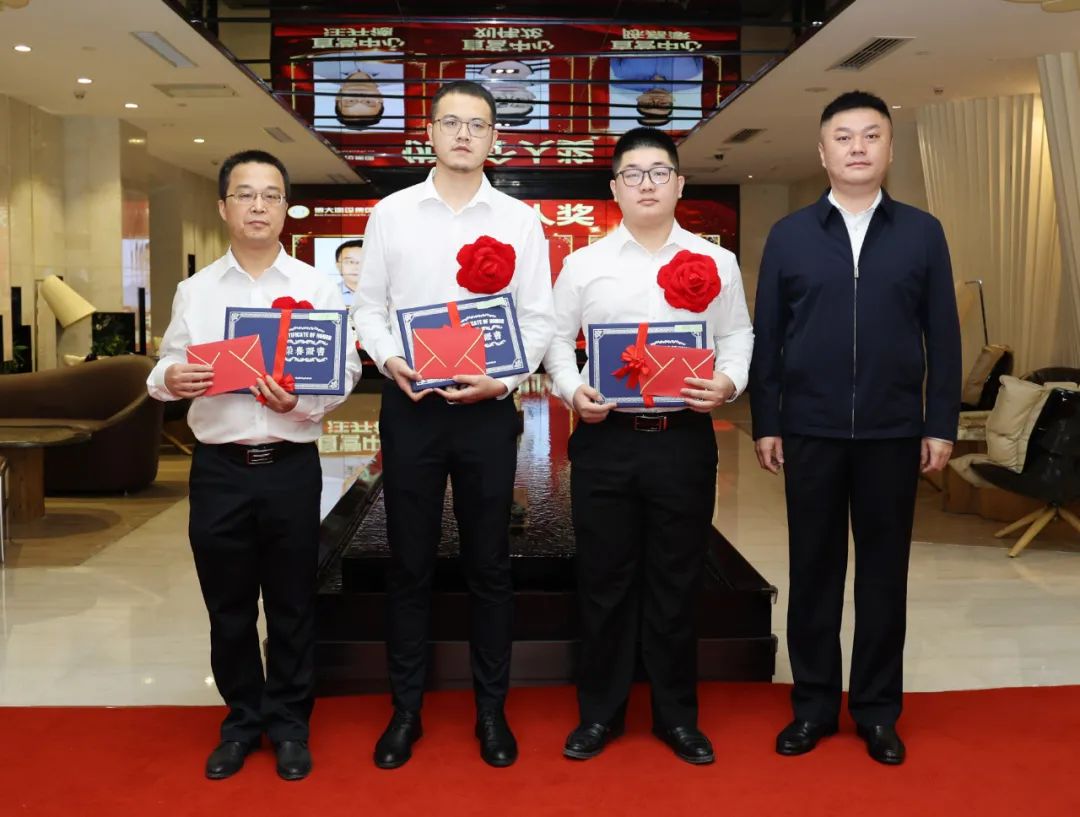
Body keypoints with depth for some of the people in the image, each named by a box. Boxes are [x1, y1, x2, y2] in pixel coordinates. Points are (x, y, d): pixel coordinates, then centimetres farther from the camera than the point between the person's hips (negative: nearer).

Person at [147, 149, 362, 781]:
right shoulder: (195, 291, 7)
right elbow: (166, 368, 7)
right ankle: (242, 721, 30)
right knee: (228, 606, 12)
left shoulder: (318, 288, 2)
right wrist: (169, 380, -16)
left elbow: (347, 372, -3)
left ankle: (289, 723, 26)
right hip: (219, 466, 2)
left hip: (291, 465, -1)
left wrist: (303, 401, -21)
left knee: (292, 605, 9)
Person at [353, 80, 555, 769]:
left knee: (489, 564, 8)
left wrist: (504, 379, -14)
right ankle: (406, 709, 22)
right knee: (410, 563, 8)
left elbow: (540, 319, 1)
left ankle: (492, 709, 23)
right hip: (410, 404, 1)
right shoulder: (391, 213, 6)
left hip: (487, 408, 0)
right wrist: (389, 358, -12)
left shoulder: (520, 220, 4)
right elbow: (369, 306, 7)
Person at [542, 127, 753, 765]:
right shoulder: (584, 263, 7)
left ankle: (678, 714, 24)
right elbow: (557, 339, 8)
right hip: (605, 437, 0)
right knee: (605, 579, 8)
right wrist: (573, 390, -10)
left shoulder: (716, 262, 7)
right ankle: (601, 712, 23)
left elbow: (738, 337, 9)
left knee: (678, 580, 9)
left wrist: (728, 383, -10)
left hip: (685, 437, 0)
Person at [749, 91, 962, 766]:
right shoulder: (789, 235, 4)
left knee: (884, 569, 8)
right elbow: (767, 336, 4)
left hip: (893, 432, 0)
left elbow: (943, 335, 4)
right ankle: (814, 702, 22)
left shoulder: (923, 233, 5)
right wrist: (765, 423, 0)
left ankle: (878, 709, 22)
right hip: (810, 430, 0)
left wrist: (942, 425, 0)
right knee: (814, 567, 9)